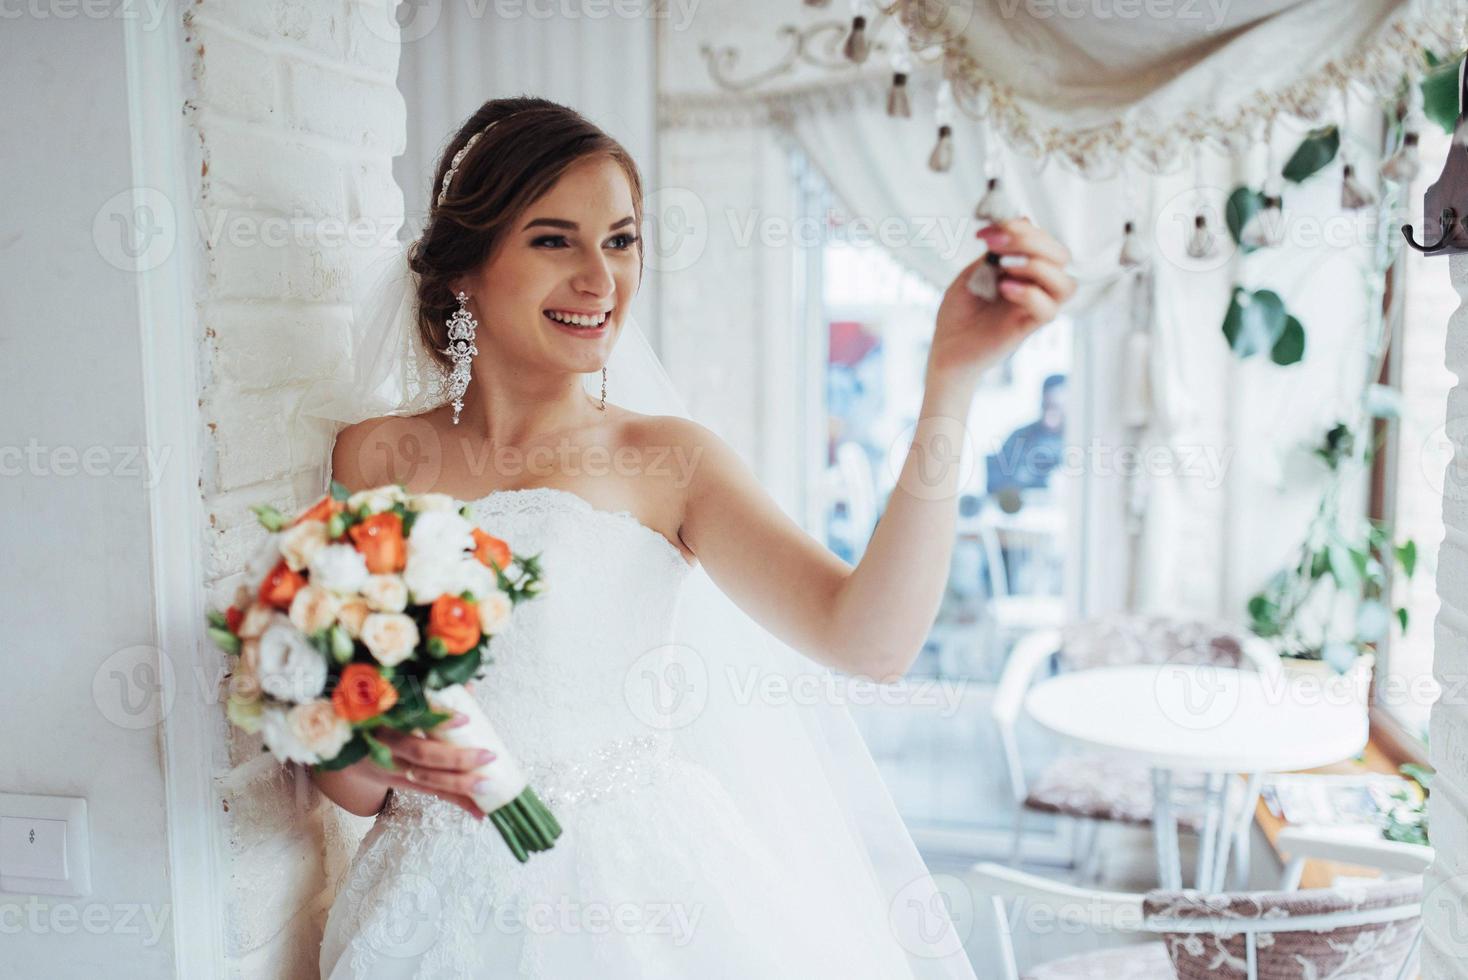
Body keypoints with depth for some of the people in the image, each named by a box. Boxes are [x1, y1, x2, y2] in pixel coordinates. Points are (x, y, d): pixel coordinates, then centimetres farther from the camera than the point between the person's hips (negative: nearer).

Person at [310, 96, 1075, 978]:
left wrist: (953, 376, -23)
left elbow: (871, 641, -18)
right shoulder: (376, 459, 1)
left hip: (642, 907, -1)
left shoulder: (670, 460, -3)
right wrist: (374, 757, -17)